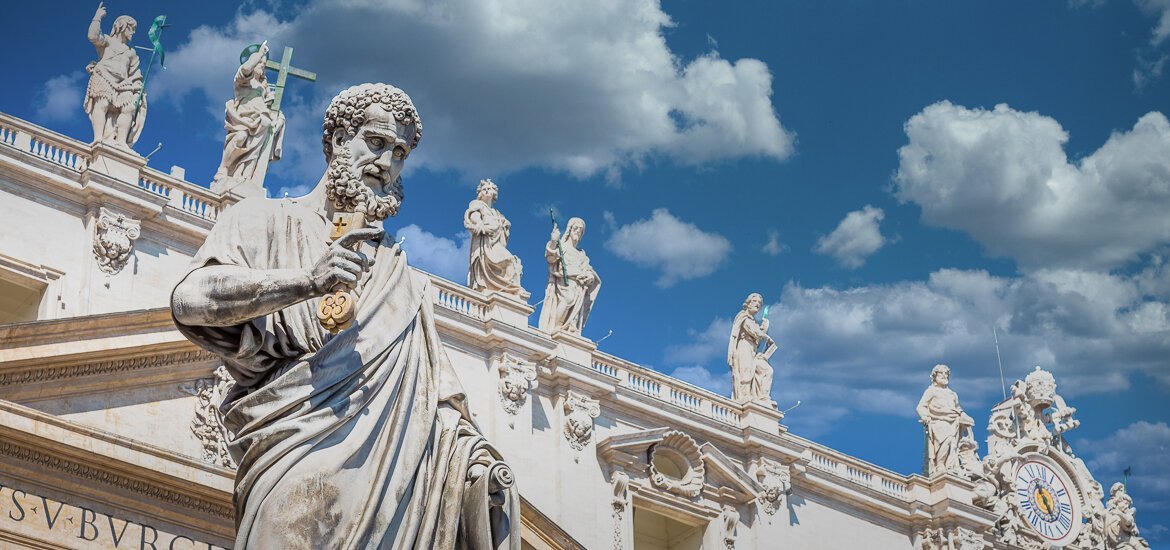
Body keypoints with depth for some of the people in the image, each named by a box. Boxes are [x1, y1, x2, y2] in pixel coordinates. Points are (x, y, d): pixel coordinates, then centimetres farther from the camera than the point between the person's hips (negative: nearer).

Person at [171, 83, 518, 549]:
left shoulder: (402, 277, 27)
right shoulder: (267, 221, 15)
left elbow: (431, 385, 17)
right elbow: (189, 300, -3)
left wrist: (471, 443, -2)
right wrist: (309, 281, -15)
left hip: (391, 452, 4)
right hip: (302, 448, -4)